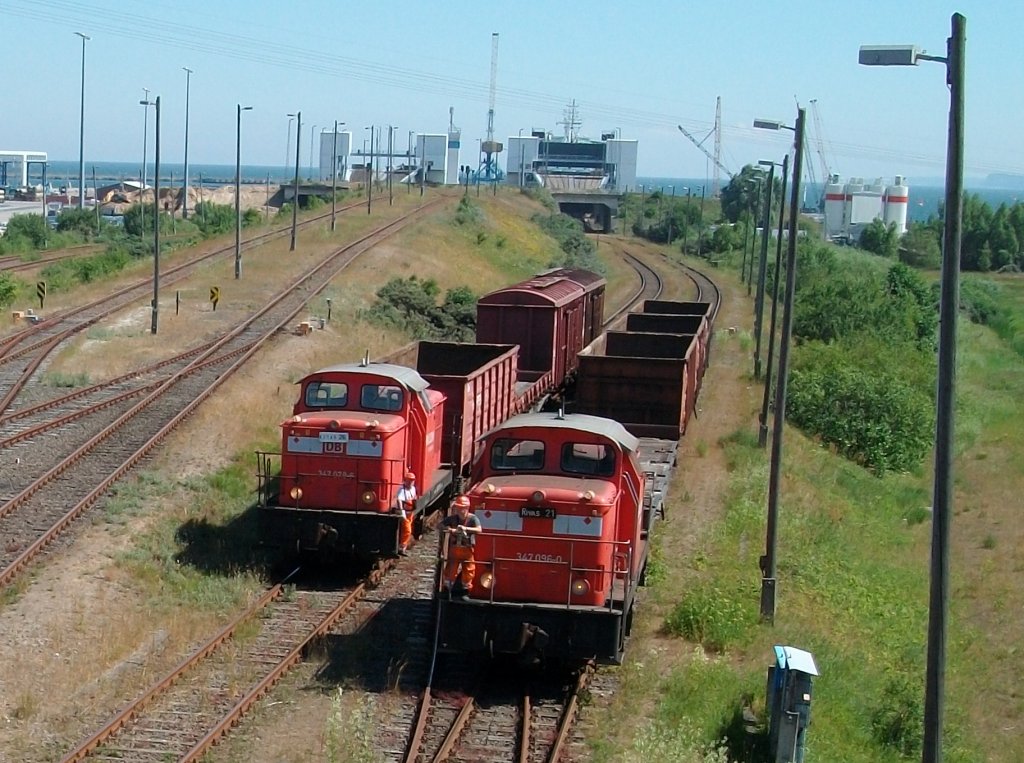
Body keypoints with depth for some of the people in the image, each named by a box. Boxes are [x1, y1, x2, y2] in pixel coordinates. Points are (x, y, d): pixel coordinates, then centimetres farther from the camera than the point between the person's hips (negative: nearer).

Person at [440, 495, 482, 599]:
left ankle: (465, 591, 21)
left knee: (468, 570, 6)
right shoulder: (453, 518, -3)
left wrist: (466, 528, -36)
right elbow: (441, 525, -1)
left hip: (467, 549, -2)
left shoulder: (472, 518, -13)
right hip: (454, 548, 3)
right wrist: (449, 529, -20)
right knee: (450, 570, 8)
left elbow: (479, 530, -26)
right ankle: (447, 590, 22)